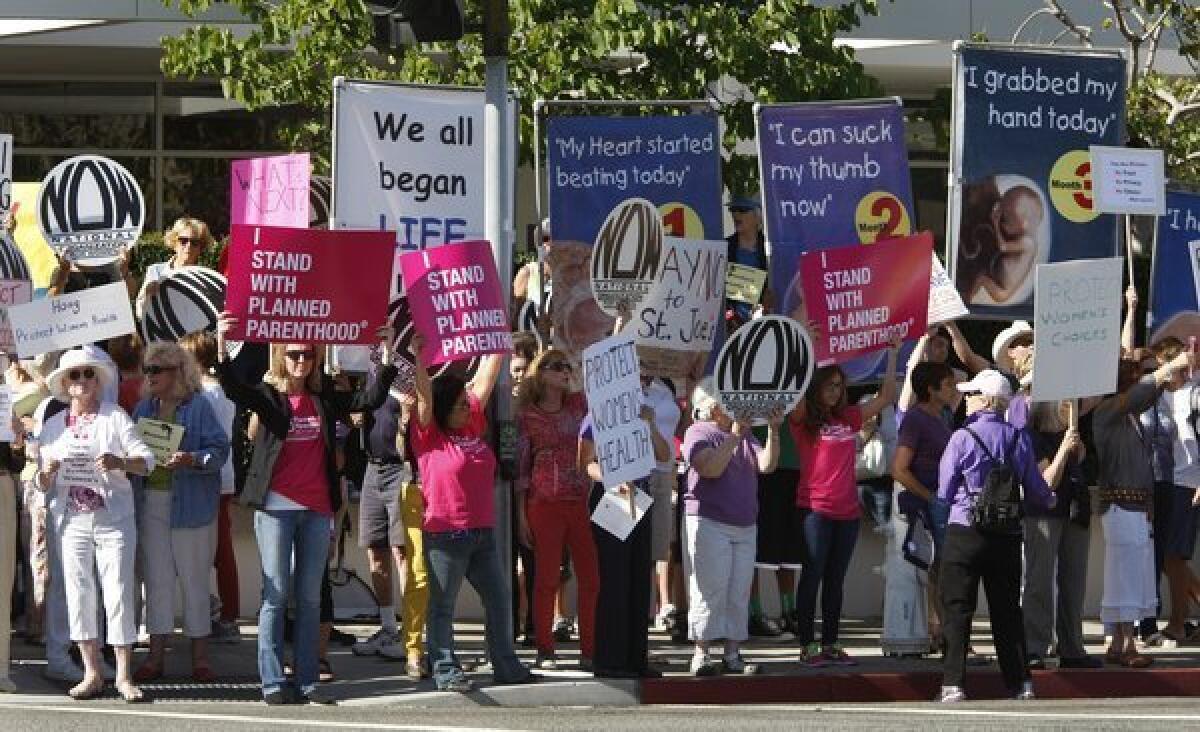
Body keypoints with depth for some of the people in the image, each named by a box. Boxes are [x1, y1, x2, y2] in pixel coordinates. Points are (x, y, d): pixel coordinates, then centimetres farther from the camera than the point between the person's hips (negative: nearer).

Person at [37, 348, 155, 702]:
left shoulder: (115, 417, -1)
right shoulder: (53, 425, 9)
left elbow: (147, 460, -8)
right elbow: (43, 484, 10)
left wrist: (120, 463, -27)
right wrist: (47, 473, -13)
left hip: (113, 517, -3)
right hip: (72, 521, 3)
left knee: (118, 593, -5)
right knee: (79, 594, 2)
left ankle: (124, 676, -1)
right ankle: (92, 673, 10)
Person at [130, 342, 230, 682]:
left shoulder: (198, 407, -6)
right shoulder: (144, 408, 11)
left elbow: (219, 450, -12)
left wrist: (191, 459, -28)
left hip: (189, 503, -5)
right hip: (151, 500, 5)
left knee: (194, 579, 2)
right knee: (156, 578, 6)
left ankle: (200, 655, 9)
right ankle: (156, 655, 10)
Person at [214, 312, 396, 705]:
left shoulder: (325, 400, 10)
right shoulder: (268, 396, -1)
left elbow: (371, 399, 5)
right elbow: (234, 390, -19)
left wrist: (387, 357, -5)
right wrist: (222, 347, -33)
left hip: (317, 509, 4)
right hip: (276, 506, -4)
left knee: (310, 597, 6)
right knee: (276, 594, -3)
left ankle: (307, 681, 8)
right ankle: (273, 682, -1)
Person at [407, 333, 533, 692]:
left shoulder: (472, 425, 9)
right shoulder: (429, 435, -6)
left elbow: (487, 378, 11)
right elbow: (424, 395, -20)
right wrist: (418, 357, -31)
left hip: (482, 533, 7)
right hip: (445, 536, -7)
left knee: (499, 602, 11)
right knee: (442, 606, 1)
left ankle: (506, 666, 20)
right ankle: (445, 671, 5)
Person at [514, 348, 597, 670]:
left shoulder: (579, 404, 10)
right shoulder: (527, 415, 2)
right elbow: (520, 467, 3)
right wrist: (521, 514, 0)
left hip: (582, 501, 3)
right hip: (544, 502, -3)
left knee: (590, 577, 0)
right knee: (547, 578, 0)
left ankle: (590, 650, 6)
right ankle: (545, 652, 6)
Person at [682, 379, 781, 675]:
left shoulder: (744, 434, 15)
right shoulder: (698, 433, -3)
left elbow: (766, 465, 4)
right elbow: (711, 468, -19)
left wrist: (773, 430, -7)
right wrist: (733, 437, -20)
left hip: (746, 527, 6)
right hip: (710, 523, -6)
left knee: (739, 592, 4)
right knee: (710, 589, -9)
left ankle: (733, 652, 7)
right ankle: (701, 653, -7)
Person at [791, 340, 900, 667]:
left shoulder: (848, 418, 12)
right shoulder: (803, 420, -3)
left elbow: (886, 397, 17)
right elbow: (798, 392, -21)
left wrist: (892, 355, 12)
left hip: (847, 510, 5)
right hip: (816, 509, -5)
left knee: (835, 580, 10)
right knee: (812, 576, -3)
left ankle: (831, 644, 16)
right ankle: (807, 646, 0)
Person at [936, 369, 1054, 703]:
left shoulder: (962, 438, -9)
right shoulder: (1019, 438, 0)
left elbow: (945, 491, -3)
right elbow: (1037, 493, 5)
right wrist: (1050, 500, 28)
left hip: (965, 534, -4)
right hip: (1007, 536, 4)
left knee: (957, 608, 0)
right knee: (1007, 608, 13)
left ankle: (953, 683, -6)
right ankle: (1020, 682, 14)